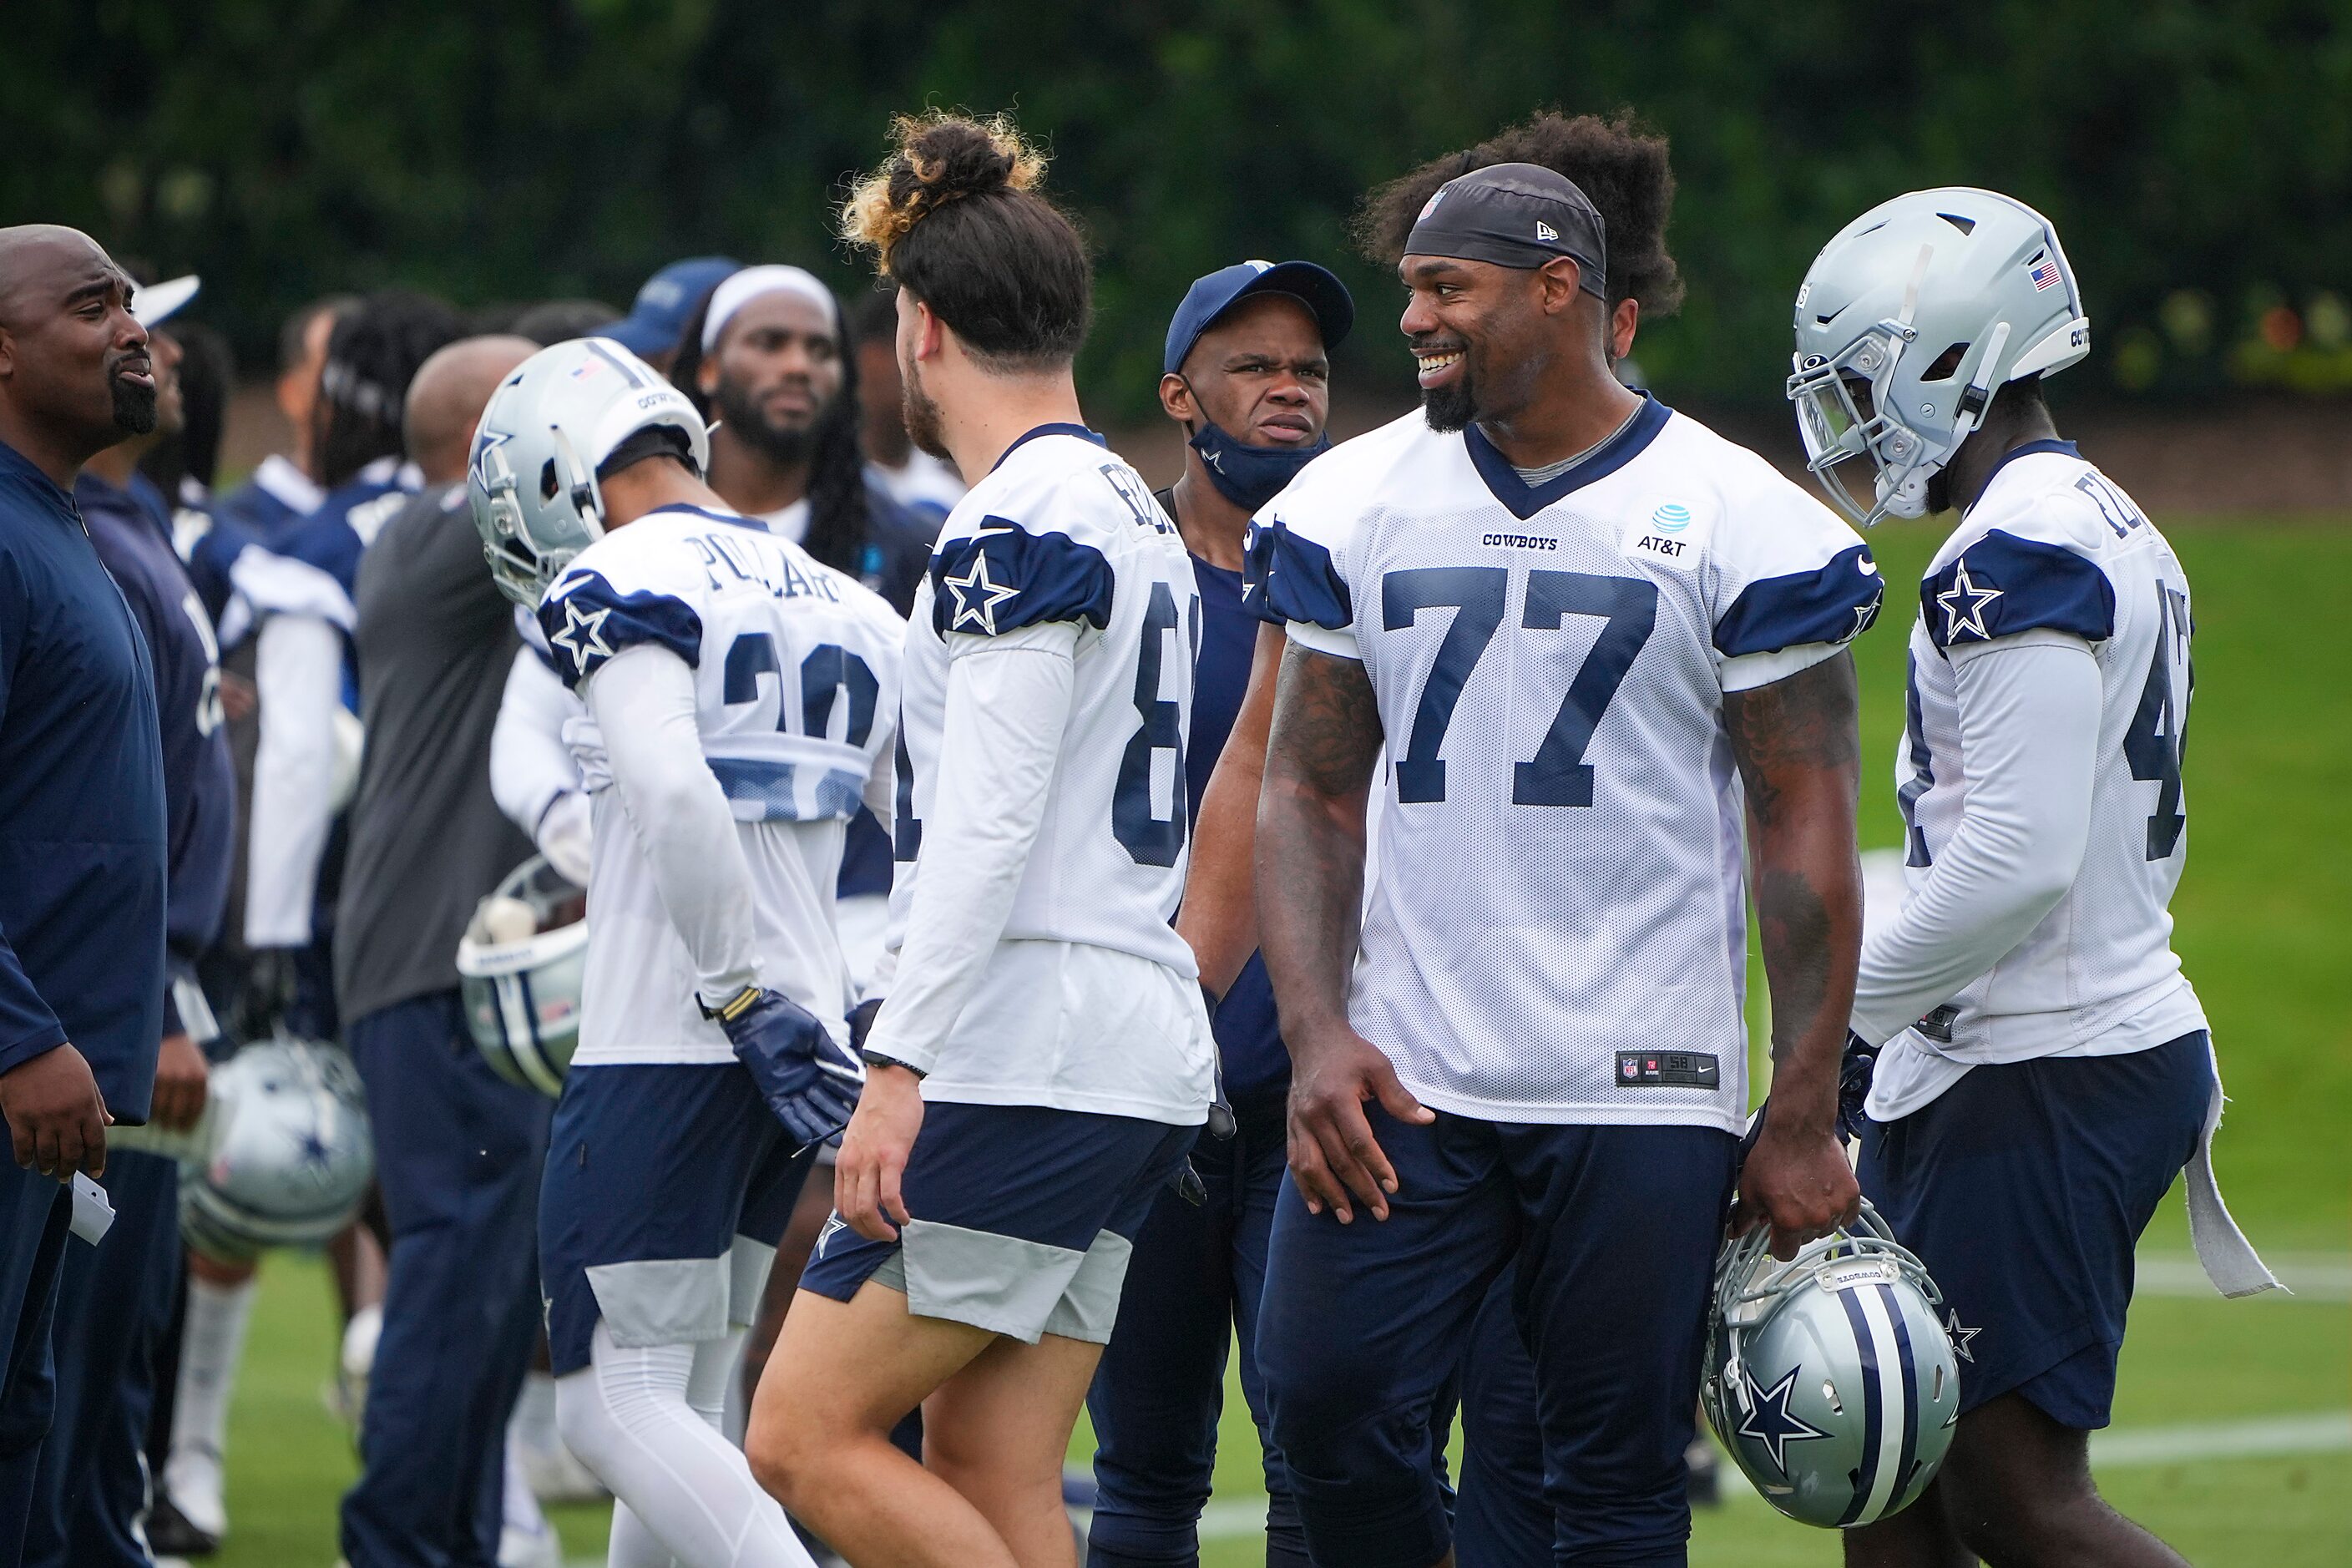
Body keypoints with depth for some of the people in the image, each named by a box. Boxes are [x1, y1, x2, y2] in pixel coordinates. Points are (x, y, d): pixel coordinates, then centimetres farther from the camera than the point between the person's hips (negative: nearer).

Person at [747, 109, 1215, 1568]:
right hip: (1141, 1058, 10)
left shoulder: (1022, 527, -12)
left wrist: (902, 1066, -20)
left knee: (809, 1435, -6)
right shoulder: (1135, 515, 18)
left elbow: (988, 822, -19)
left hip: (1027, 1051, -10)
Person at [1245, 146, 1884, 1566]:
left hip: (1641, 1081, -3)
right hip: (1402, 1078, 3)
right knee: (1331, 1409, -7)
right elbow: (1311, 790, 10)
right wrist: (1317, 1035, -5)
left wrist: (1805, 1117, -6)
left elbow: (1806, 831, -2)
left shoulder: (1730, 523, -3)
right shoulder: (1359, 505, 8)